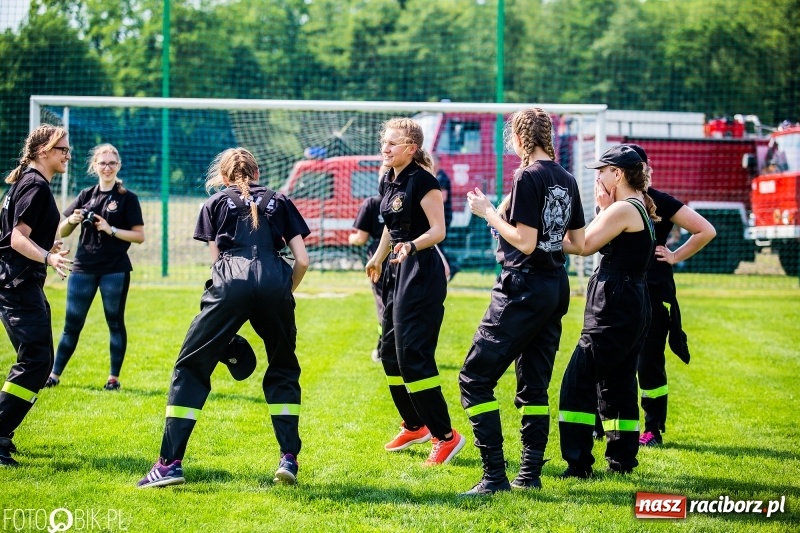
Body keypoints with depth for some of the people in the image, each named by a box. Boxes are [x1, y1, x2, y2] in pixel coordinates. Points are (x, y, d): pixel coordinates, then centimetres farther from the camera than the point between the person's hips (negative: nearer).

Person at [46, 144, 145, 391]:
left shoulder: (127, 198, 0)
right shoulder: (86, 195, 10)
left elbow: (139, 236, -5)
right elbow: (61, 233, 11)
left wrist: (110, 230, -15)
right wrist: (71, 220, -10)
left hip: (115, 270, -3)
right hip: (83, 268, 3)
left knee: (115, 322, 5)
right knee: (72, 324, 5)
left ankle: (114, 377, 12)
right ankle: (54, 375, 10)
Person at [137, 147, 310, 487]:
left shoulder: (216, 204, 25)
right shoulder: (279, 202, 26)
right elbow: (302, 260, 16)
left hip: (231, 284, -1)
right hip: (274, 285, 1)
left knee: (191, 368, 5)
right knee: (283, 370, 21)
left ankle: (170, 463, -3)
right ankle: (288, 459, 12)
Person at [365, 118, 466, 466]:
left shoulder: (422, 181, -15)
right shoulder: (388, 182, 10)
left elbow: (438, 230, -21)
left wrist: (411, 246, -38)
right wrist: (378, 258, 36)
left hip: (422, 273, -10)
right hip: (398, 271, 10)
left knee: (413, 354, -13)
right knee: (390, 350, 15)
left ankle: (446, 436, -7)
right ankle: (414, 426, 30)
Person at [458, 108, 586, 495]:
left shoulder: (528, 177, -14)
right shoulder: (566, 179, 9)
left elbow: (524, 243, -18)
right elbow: (579, 244, 12)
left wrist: (488, 213, -9)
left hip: (524, 288, -9)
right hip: (556, 289, 9)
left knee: (475, 377, -5)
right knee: (534, 383, 15)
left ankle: (494, 475, -11)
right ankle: (530, 474, 14)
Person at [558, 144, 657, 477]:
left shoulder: (622, 209, -15)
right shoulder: (642, 209, 16)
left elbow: (585, 245, -13)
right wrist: (604, 209, 6)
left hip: (614, 309, -10)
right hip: (634, 307, 10)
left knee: (579, 381, -7)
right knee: (618, 382, 15)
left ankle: (578, 463, -9)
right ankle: (622, 459, 17)